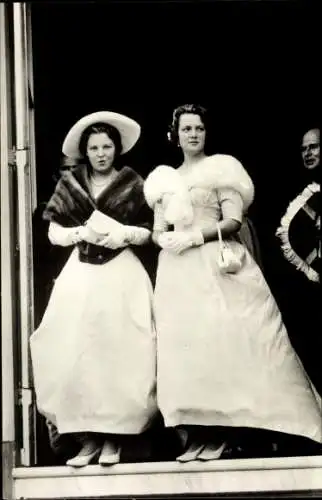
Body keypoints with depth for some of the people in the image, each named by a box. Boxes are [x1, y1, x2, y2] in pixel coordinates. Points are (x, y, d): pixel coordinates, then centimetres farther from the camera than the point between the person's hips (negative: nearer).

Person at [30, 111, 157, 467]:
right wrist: (83, 232, -10)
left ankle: (113, 437, 1)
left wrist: (123, 234, -14)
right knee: (77, 352, -5)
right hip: (81, 273, 2)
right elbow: (54, 233, 7)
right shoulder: (70, 183, 8)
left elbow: (147, 232, 5)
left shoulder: (132, 183, 4)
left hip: (122, 274, -2)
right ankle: (87, 437, 1)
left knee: (119, 351, -5)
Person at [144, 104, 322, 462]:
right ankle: (197, 432, -3)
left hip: (217, 266, -4)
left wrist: (195, 236, -15)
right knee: (184, 343, -4)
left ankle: (216, 431, -11)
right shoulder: (164, 179, 18)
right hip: (178, 273, 4)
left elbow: (233, 221, -5)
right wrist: (167, 238, -7)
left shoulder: (221, 168, 5)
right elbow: (157, 231, 16)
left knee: (220, 339, -12)